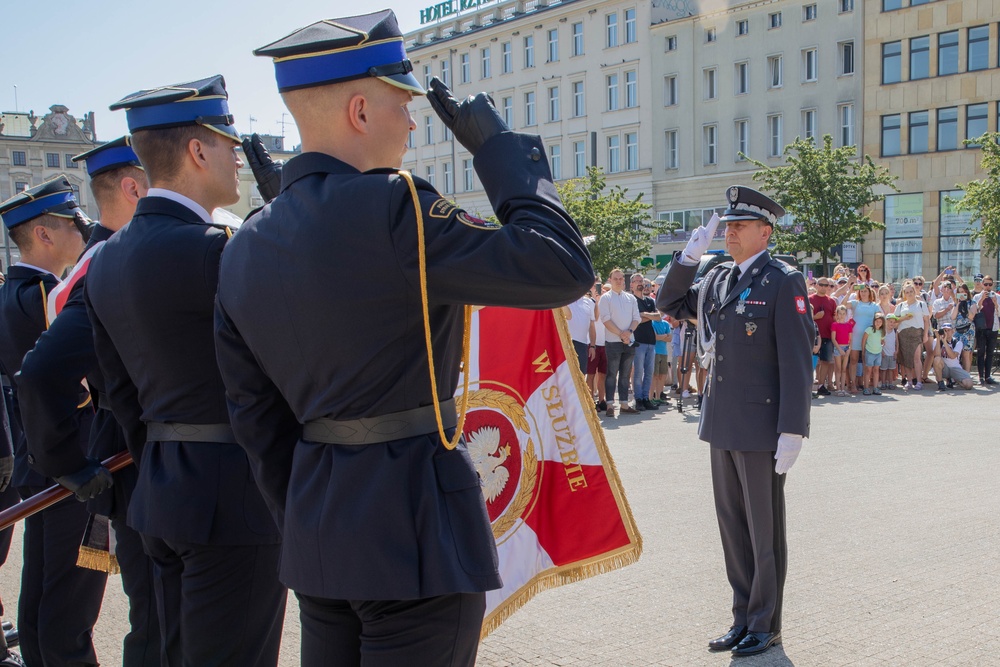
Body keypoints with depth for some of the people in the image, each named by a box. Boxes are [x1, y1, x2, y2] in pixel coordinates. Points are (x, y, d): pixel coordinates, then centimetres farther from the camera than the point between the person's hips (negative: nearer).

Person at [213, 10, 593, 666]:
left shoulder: (246, 247, 7)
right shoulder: (389, 209, -18)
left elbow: (257, 417, 11)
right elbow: (562, 268, -19)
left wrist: (301, 525, 19)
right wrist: (497, 145, -8)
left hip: (317, 528, 8)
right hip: (416, 528, -8)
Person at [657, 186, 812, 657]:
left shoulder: (783, 282, -10)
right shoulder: (717, 279, 11)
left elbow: (797, 362, -14)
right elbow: (669, 304, 21)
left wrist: (792, 432, -19)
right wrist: (690, 255, 7)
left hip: (761, 428, -7)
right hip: (722, 424, 7)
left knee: (764, 530, 6)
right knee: (733, 527, 14)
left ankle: (766, 625, 20)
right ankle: (743, 618, 27)